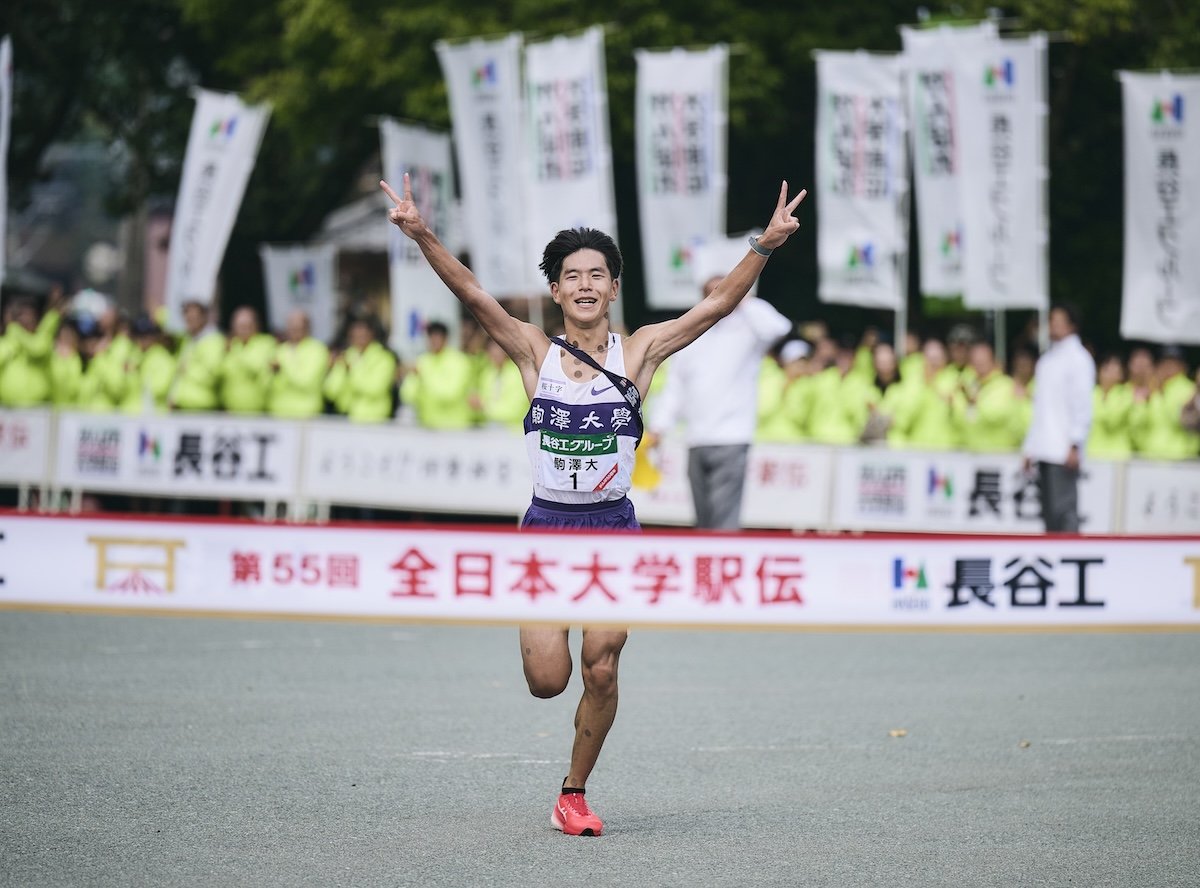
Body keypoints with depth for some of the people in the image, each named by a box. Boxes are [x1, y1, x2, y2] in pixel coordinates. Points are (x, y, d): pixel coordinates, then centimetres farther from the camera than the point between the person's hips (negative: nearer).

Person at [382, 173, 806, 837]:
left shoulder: (638, 353, 2)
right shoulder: (535, 352, 1)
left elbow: (717, 305, -5)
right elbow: (474, 297, -11)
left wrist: (764, 246, -19)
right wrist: (423, 237, -26)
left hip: (614, 530, 0)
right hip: (547, 525, 0)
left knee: (600, 673, -5)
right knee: (547, 680, -9)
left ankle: (574, 794, 15)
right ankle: (543, 628, 28)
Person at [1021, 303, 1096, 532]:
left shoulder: (1078, 359, -4)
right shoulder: (1047, 359, 19)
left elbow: (1083, 404, -10)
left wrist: (1075, 445, -17)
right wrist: (1031, 448, 17)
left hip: (1064, 451, -8)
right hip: (1044, 449, 8)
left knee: (1063, 509, -12)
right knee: (1049, 512, 7)